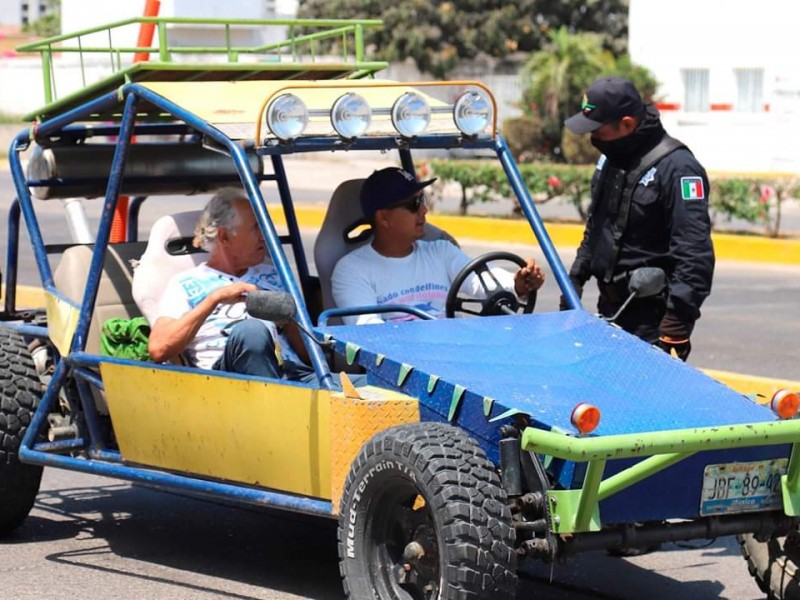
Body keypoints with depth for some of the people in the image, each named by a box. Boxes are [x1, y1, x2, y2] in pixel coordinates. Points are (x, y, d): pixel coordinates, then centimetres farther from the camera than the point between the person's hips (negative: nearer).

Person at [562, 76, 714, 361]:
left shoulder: (676, 167, -18)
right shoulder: (610, 159, 11)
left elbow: (695, 255, -23)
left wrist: (678, 322, -26)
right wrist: (575, 280, 23)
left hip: (651, 320, -9)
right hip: (610, 307, 9)